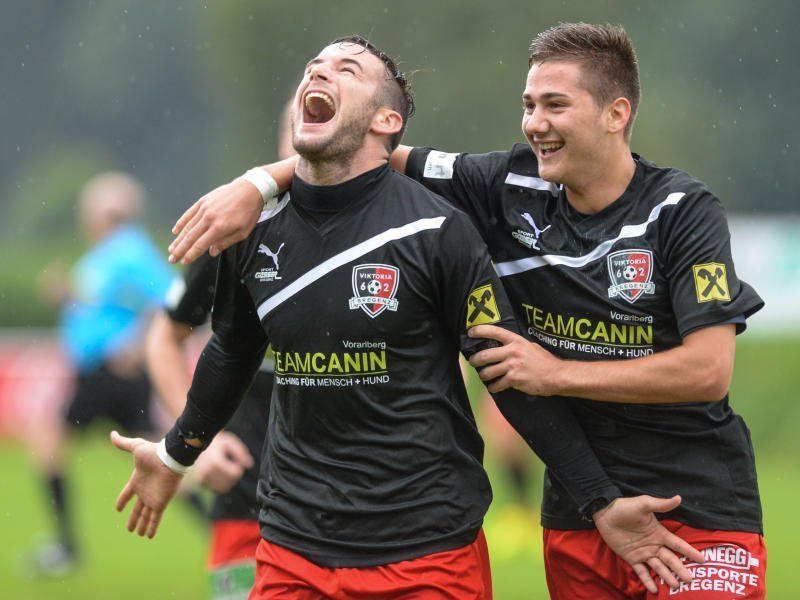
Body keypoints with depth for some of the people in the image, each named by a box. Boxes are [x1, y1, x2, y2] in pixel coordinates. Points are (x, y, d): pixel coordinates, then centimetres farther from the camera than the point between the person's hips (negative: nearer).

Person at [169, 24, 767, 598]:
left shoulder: (683, 210, -11)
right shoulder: (513, 187, 0)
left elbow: (710, 370, -18)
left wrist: (557, 373, -16)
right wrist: (256, 183, -9)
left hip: (698, 512, -4)